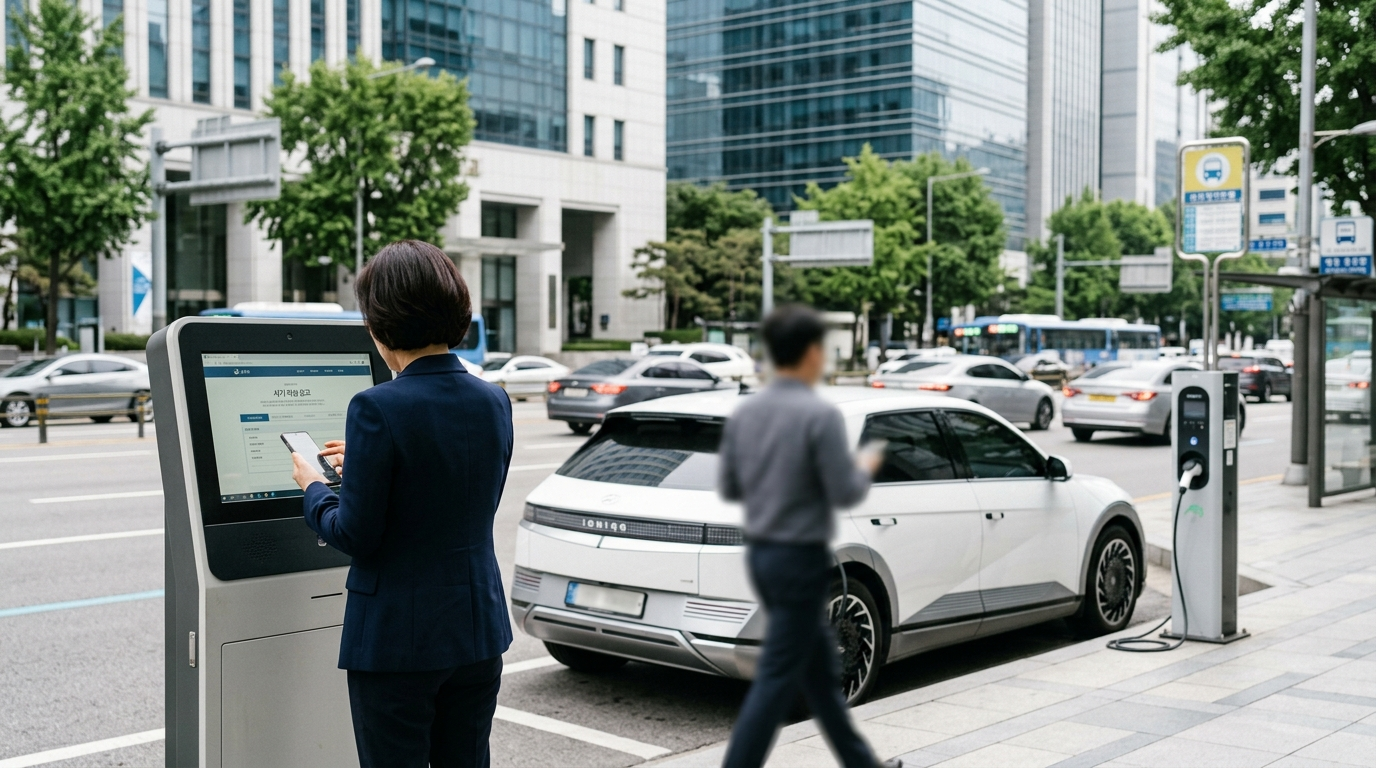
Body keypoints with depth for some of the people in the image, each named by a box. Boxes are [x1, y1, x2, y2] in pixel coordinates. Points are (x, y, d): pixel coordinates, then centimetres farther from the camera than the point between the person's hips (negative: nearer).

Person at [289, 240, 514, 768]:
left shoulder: (378, 409, -19)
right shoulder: (493, 402, 1)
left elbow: (356, 536, -15)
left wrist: (313, 486, 5)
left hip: (397, 638, -6)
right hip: (478, 629, 6)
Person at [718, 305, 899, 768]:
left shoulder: (744, 413, 3)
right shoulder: (819, 414, -18)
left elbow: (729, 488, 9)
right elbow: (846, 494, -17)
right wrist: (865, 468, 3)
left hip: (760, 553, 8)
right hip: (801, 559, -8)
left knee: (819, 668, 19)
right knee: (776, 678, -2)